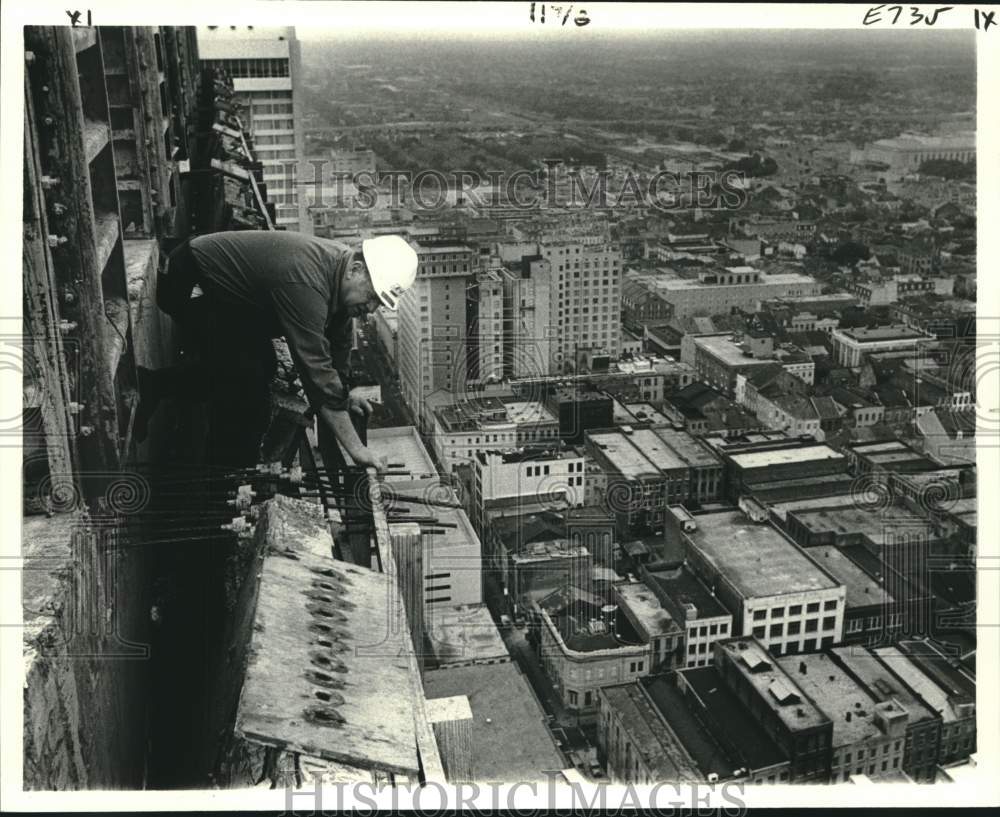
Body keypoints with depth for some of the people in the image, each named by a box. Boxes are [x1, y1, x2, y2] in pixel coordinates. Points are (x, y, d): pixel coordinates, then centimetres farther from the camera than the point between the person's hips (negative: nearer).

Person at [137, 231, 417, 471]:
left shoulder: (340, 262, -9)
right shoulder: (305, 283, -37)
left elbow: (338, 340, 9)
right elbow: (317, 371, -37)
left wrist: (342, 393, 18)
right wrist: (356, 449, -32)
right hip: (191, 285, -9)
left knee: (263, 366, 13)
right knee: (248, 382, -15)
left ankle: (154, 385, 24)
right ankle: (232, 468, 5)